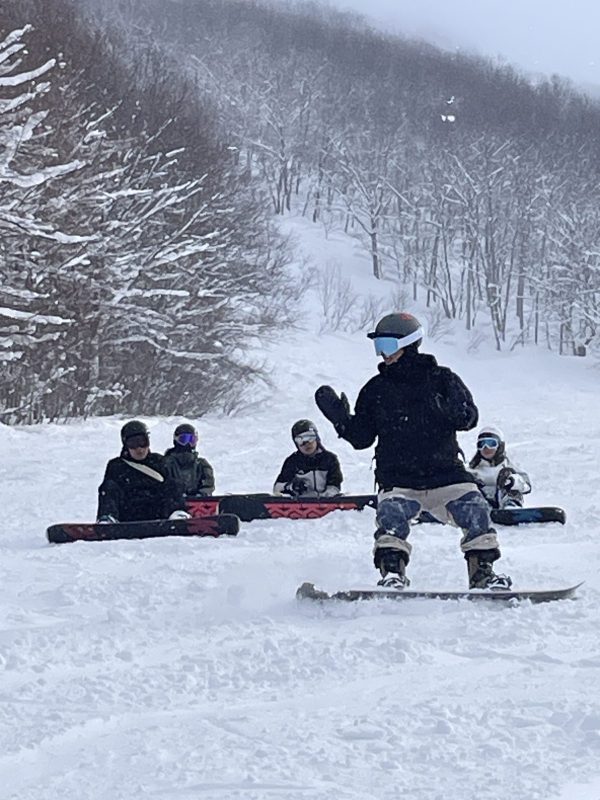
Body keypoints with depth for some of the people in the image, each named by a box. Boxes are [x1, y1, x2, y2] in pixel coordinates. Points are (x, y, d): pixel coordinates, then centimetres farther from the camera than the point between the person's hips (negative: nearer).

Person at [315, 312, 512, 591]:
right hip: (397, 478, 1)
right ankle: (392, 573, -22)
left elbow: (469, 417, -2)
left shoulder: (440, 379, 4)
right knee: (391, 515, -27)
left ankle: (483, 573, -9)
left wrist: (450, 410, -24)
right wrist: (341, 419, -8)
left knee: (474, 510, -18)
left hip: (444, 471, -1)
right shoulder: (375, 389, 10)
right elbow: (362, 437, 10)